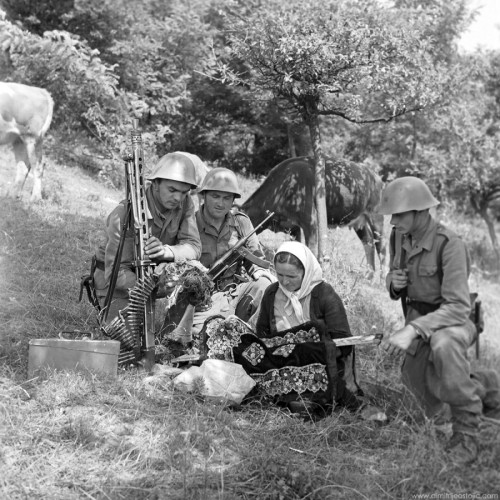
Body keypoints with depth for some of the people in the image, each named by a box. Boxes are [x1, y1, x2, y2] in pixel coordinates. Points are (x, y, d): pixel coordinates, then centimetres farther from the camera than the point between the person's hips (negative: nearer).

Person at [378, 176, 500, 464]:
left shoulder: (449, 244, -25)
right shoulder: (399, 237, -4)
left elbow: (459, 306, -31)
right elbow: (396, 285, 13)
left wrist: (412, 330, -42)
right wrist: (394, 283, -13)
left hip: (452, 321, -7)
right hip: (416, 323, 7)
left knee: (443, 344, -44)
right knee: (432, 407, 14)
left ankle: (466, 428, -26)